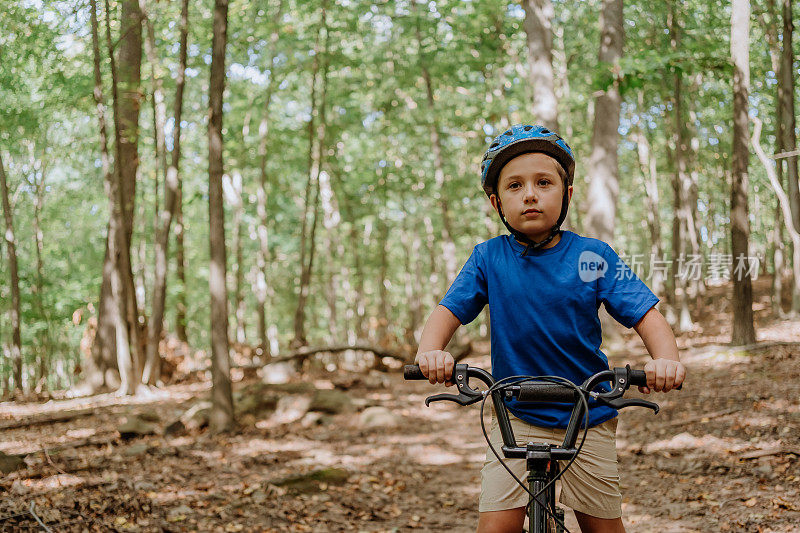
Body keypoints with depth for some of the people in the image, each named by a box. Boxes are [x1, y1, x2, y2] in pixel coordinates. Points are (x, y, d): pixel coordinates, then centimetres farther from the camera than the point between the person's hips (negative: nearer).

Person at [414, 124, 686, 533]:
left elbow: (645, 314, -9)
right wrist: (430, 350, -29)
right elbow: (449, 310, -7)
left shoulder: (594, 256, -6)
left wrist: (665, 359, -30)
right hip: (517, 418, 0)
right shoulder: (488, 258, -4)